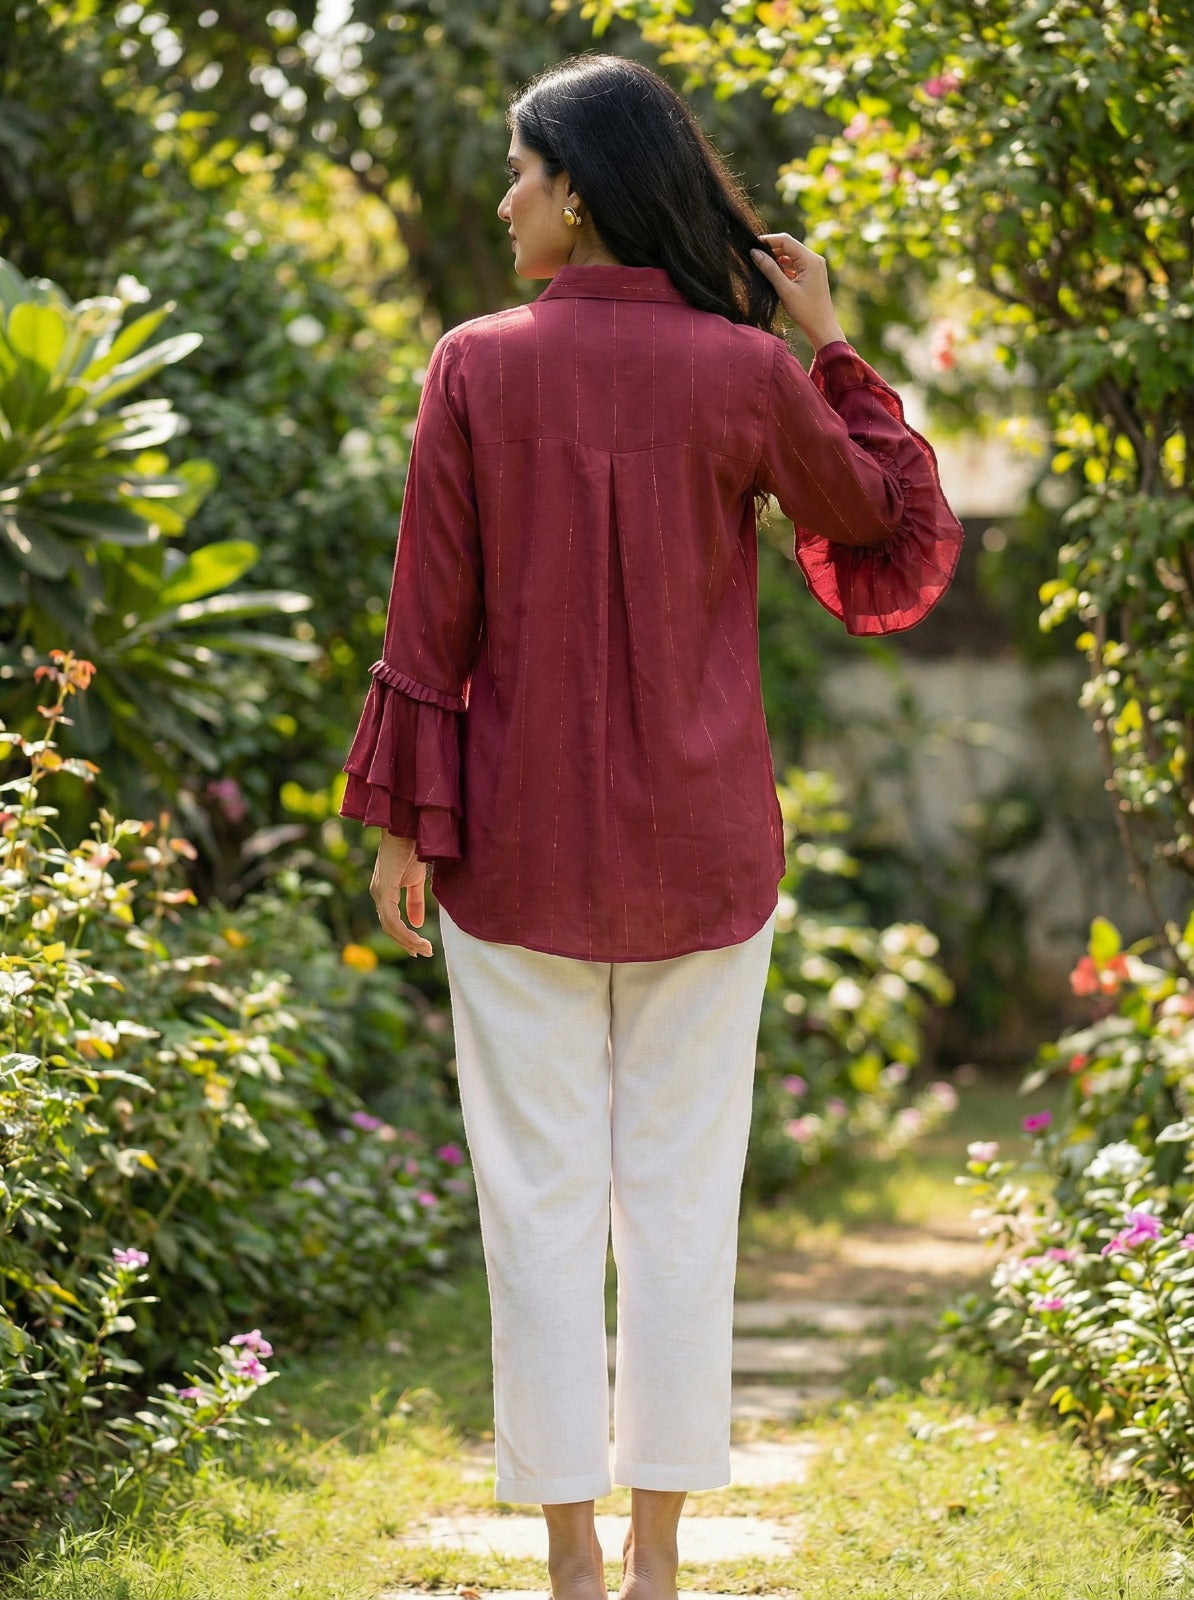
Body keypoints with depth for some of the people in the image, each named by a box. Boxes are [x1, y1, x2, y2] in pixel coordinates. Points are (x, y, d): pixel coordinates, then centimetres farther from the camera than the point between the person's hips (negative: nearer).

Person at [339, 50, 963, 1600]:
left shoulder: (477, 369, -9)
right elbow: (901, 540, 6)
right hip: (704, 847, 1)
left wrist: (399, 824, 3)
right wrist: (832, 346, 7)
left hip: (520, 845, -1)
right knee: (684, 1192, 10)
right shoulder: (746, 372, -7)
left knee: (541, 1195, 7)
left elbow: (432, 618, -6)